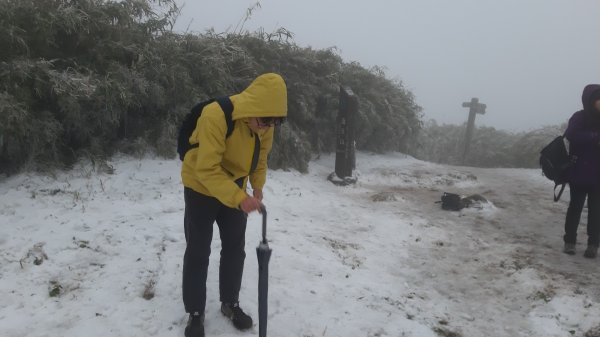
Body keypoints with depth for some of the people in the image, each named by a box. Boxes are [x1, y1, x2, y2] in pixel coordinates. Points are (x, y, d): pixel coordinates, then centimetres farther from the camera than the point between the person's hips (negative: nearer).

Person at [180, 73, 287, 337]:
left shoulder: (265, 125, -14)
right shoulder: (215, 116, -35)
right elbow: (207, 169, -37)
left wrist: (257, 188, -4)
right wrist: (239, 198, -44)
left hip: (235, 188, 6)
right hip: (201, 187, -5)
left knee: (235, 248, 10)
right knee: (198, 252, 0)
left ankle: (230, 303, 28)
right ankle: (195, 314, 15)